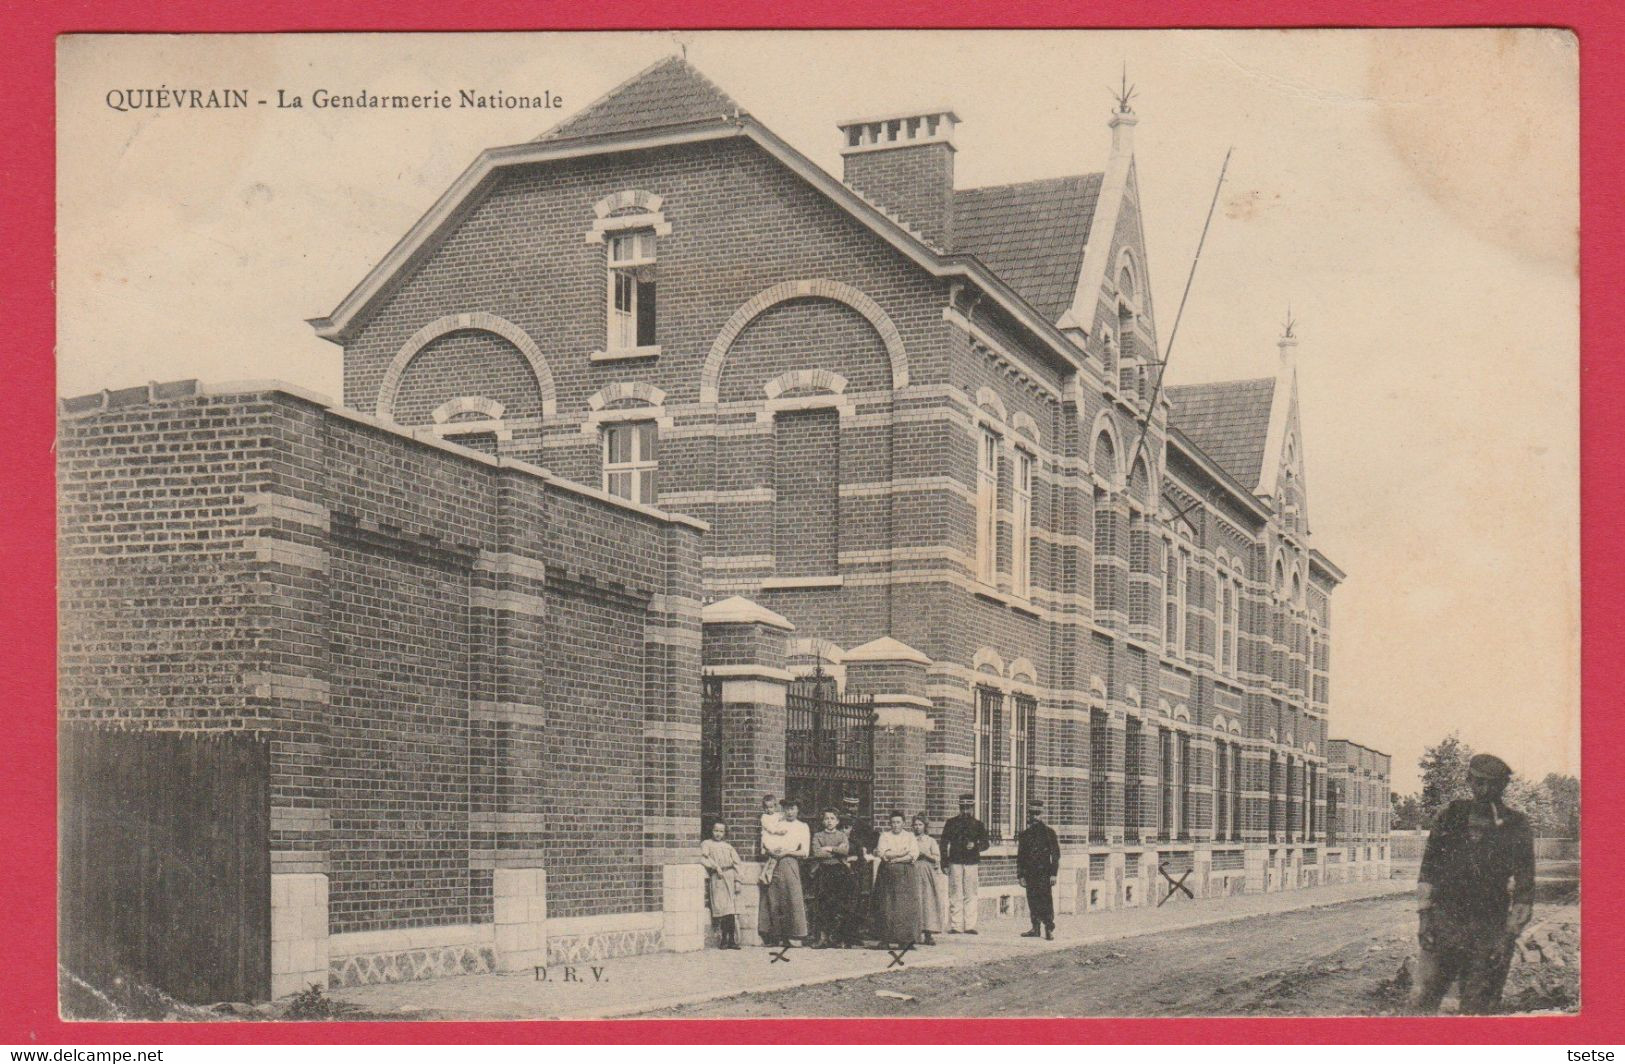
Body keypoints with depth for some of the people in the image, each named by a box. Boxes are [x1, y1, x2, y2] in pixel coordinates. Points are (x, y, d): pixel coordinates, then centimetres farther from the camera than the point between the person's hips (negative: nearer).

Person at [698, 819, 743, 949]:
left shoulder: (728, 846, 21)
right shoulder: (706, 844, 13)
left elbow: (736, 863, 15)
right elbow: (704, 858, -4)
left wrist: (737, 881, 5)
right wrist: (716, 866, -15)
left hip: (730, 876, 3)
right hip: (716, 879, -3)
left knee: (731, 910, -5)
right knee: (721, 908, -12)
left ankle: (732, 940, -5)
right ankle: (723, 940, -9)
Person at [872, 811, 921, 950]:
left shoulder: (909, 836, 11)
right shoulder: (885, 836, 10)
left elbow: (914, 854, -3)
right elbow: (881, 852, -6)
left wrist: (894, 858, -10)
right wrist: (902, 853, -9)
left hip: (905, 874, 0)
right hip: (887, 874, 0)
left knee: (905, 906, -7)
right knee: (886, 906, -5)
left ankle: (905, 939, -5)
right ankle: (885, 940, -5)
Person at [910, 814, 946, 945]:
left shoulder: (931, 841, 9)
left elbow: (937, 858, -1)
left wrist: (923, 853, -10)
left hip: (928, 874, 0)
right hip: (914, 873, 1)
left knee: (929, 901, -7)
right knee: (917, 902, -6)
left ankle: (928, 934, -7)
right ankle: (921, 934, -5)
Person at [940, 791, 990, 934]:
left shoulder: (979, 825, 12)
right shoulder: (951, 823, 9)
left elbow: (985, 844, 7)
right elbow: (944, 844, 9)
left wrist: (975, 845, -15)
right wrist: (944, 864, 2)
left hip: (972, 863, 1)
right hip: (955, 862, -1)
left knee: (971, 895, -1)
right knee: (955, 895, -3)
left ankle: (970, 926, 1)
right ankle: (955, 926, -1)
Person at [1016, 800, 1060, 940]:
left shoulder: (1048, 832, 1)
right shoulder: (1025, 834, 13)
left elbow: (1056, 854, -1)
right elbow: (1020, 856, 15)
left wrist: (1053, 874, -8)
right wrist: (1020, 875, 9)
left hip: (1044, 872, -4)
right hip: (1030, 873, 4)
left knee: (1046, 901, -8)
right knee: (1032, 901, 6)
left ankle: (1049, 929, -4)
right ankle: (1035, 928, 13)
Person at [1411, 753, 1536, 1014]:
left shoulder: (1516, 827, 1)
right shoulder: (1452, 817, 6)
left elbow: (1524, 887, 1)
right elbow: (1428, 870, 9)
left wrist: (1509, 935, -6)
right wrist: (1424, 916, 0)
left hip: (1489, 929, -1)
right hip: (1443, 922, 1)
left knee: (1477, 1007, 1)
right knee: (1425, 997, -4)